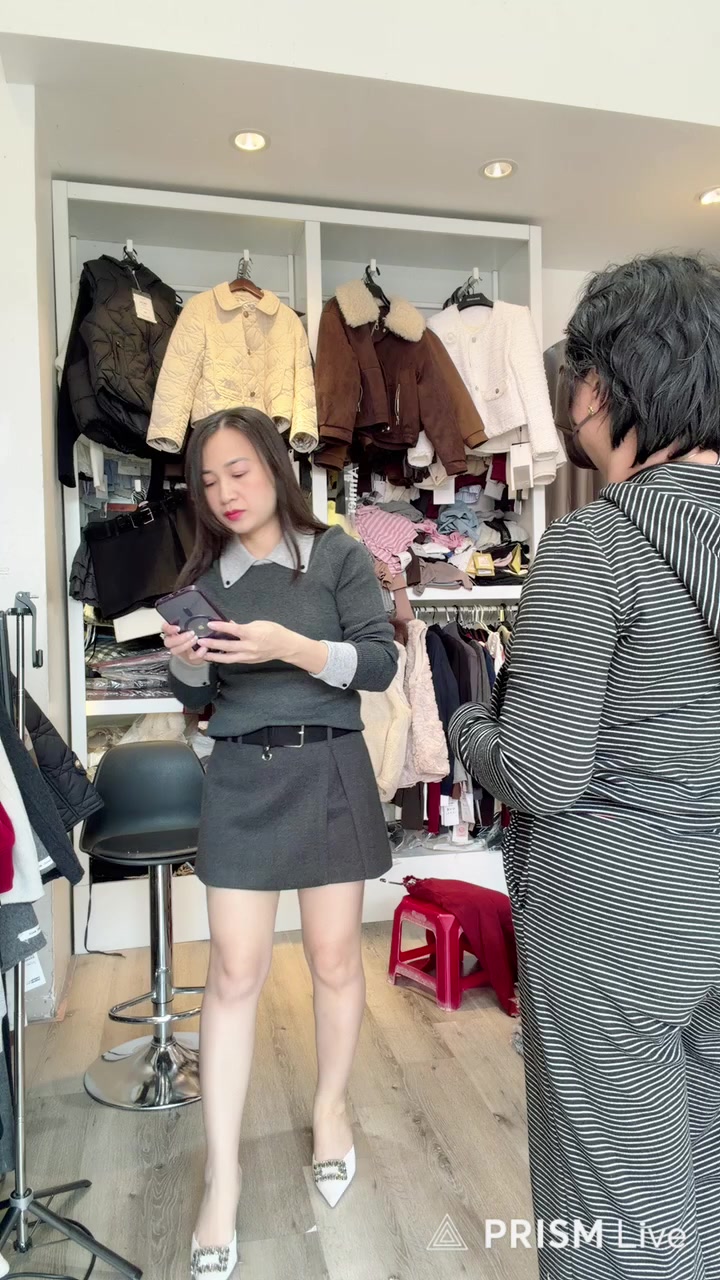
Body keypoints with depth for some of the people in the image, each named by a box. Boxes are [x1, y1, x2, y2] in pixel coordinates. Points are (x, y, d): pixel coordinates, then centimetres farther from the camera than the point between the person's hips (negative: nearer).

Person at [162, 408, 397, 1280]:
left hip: (326, 772, -2)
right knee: (234, 972, 1)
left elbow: (380, 663, -9)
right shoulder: (203, 575, 9)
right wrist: (185, 661, -12)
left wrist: (293, 647, -22)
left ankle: (330, 1108, 35)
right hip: (240, 780, 2)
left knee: (334, 957, 10)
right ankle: (221, 1177, 14)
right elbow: (196, 700, 10)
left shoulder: (337, 555, -1)